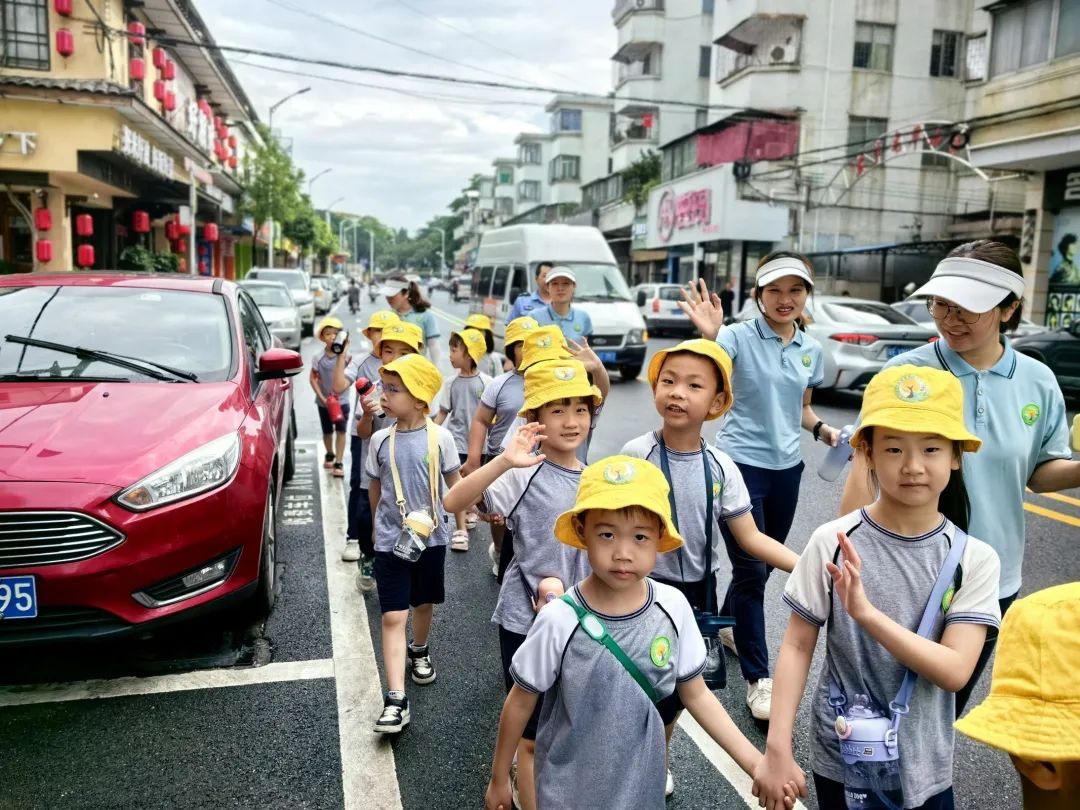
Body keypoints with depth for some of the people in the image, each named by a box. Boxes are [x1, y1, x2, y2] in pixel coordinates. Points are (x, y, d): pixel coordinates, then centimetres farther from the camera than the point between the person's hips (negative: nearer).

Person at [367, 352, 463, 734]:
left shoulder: (440, 437, -10)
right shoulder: (381, 440, -5)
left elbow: (456, 482, 1)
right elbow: (375, 488, 9)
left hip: (430, 537, 0)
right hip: (390, 541, 0)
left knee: (424, 604, 19)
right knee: (393, 616, -4)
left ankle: (419, 651, 49)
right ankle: (396, 700, -3)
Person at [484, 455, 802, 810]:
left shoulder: (673, 607, -16)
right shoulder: (560, 620, -25)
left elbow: (696, 694, -2)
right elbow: (520, 702, -10)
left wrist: (755, 762, -9)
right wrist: (499, 778, 1)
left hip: (642, 781, 3)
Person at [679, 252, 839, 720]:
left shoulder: (812, 350, 5)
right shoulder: (740, 336, -13)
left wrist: (822, 429, -3)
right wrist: (709, 335, -51)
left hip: (786, 468, 6)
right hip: (741, 465, -6)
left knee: (765, 563, 19)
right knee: (751, 569, -5)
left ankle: (728, 624, 46)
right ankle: (757, 678, 8)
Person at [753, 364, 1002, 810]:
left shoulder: (974, 559, -11)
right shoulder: (832, 542, -15)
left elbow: (955, 671, -18)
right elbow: (797, 647, -9)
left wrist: (866, 612, -31)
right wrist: (777, 750, -13)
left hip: (925, 766, 1)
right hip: (840, 758, -1)